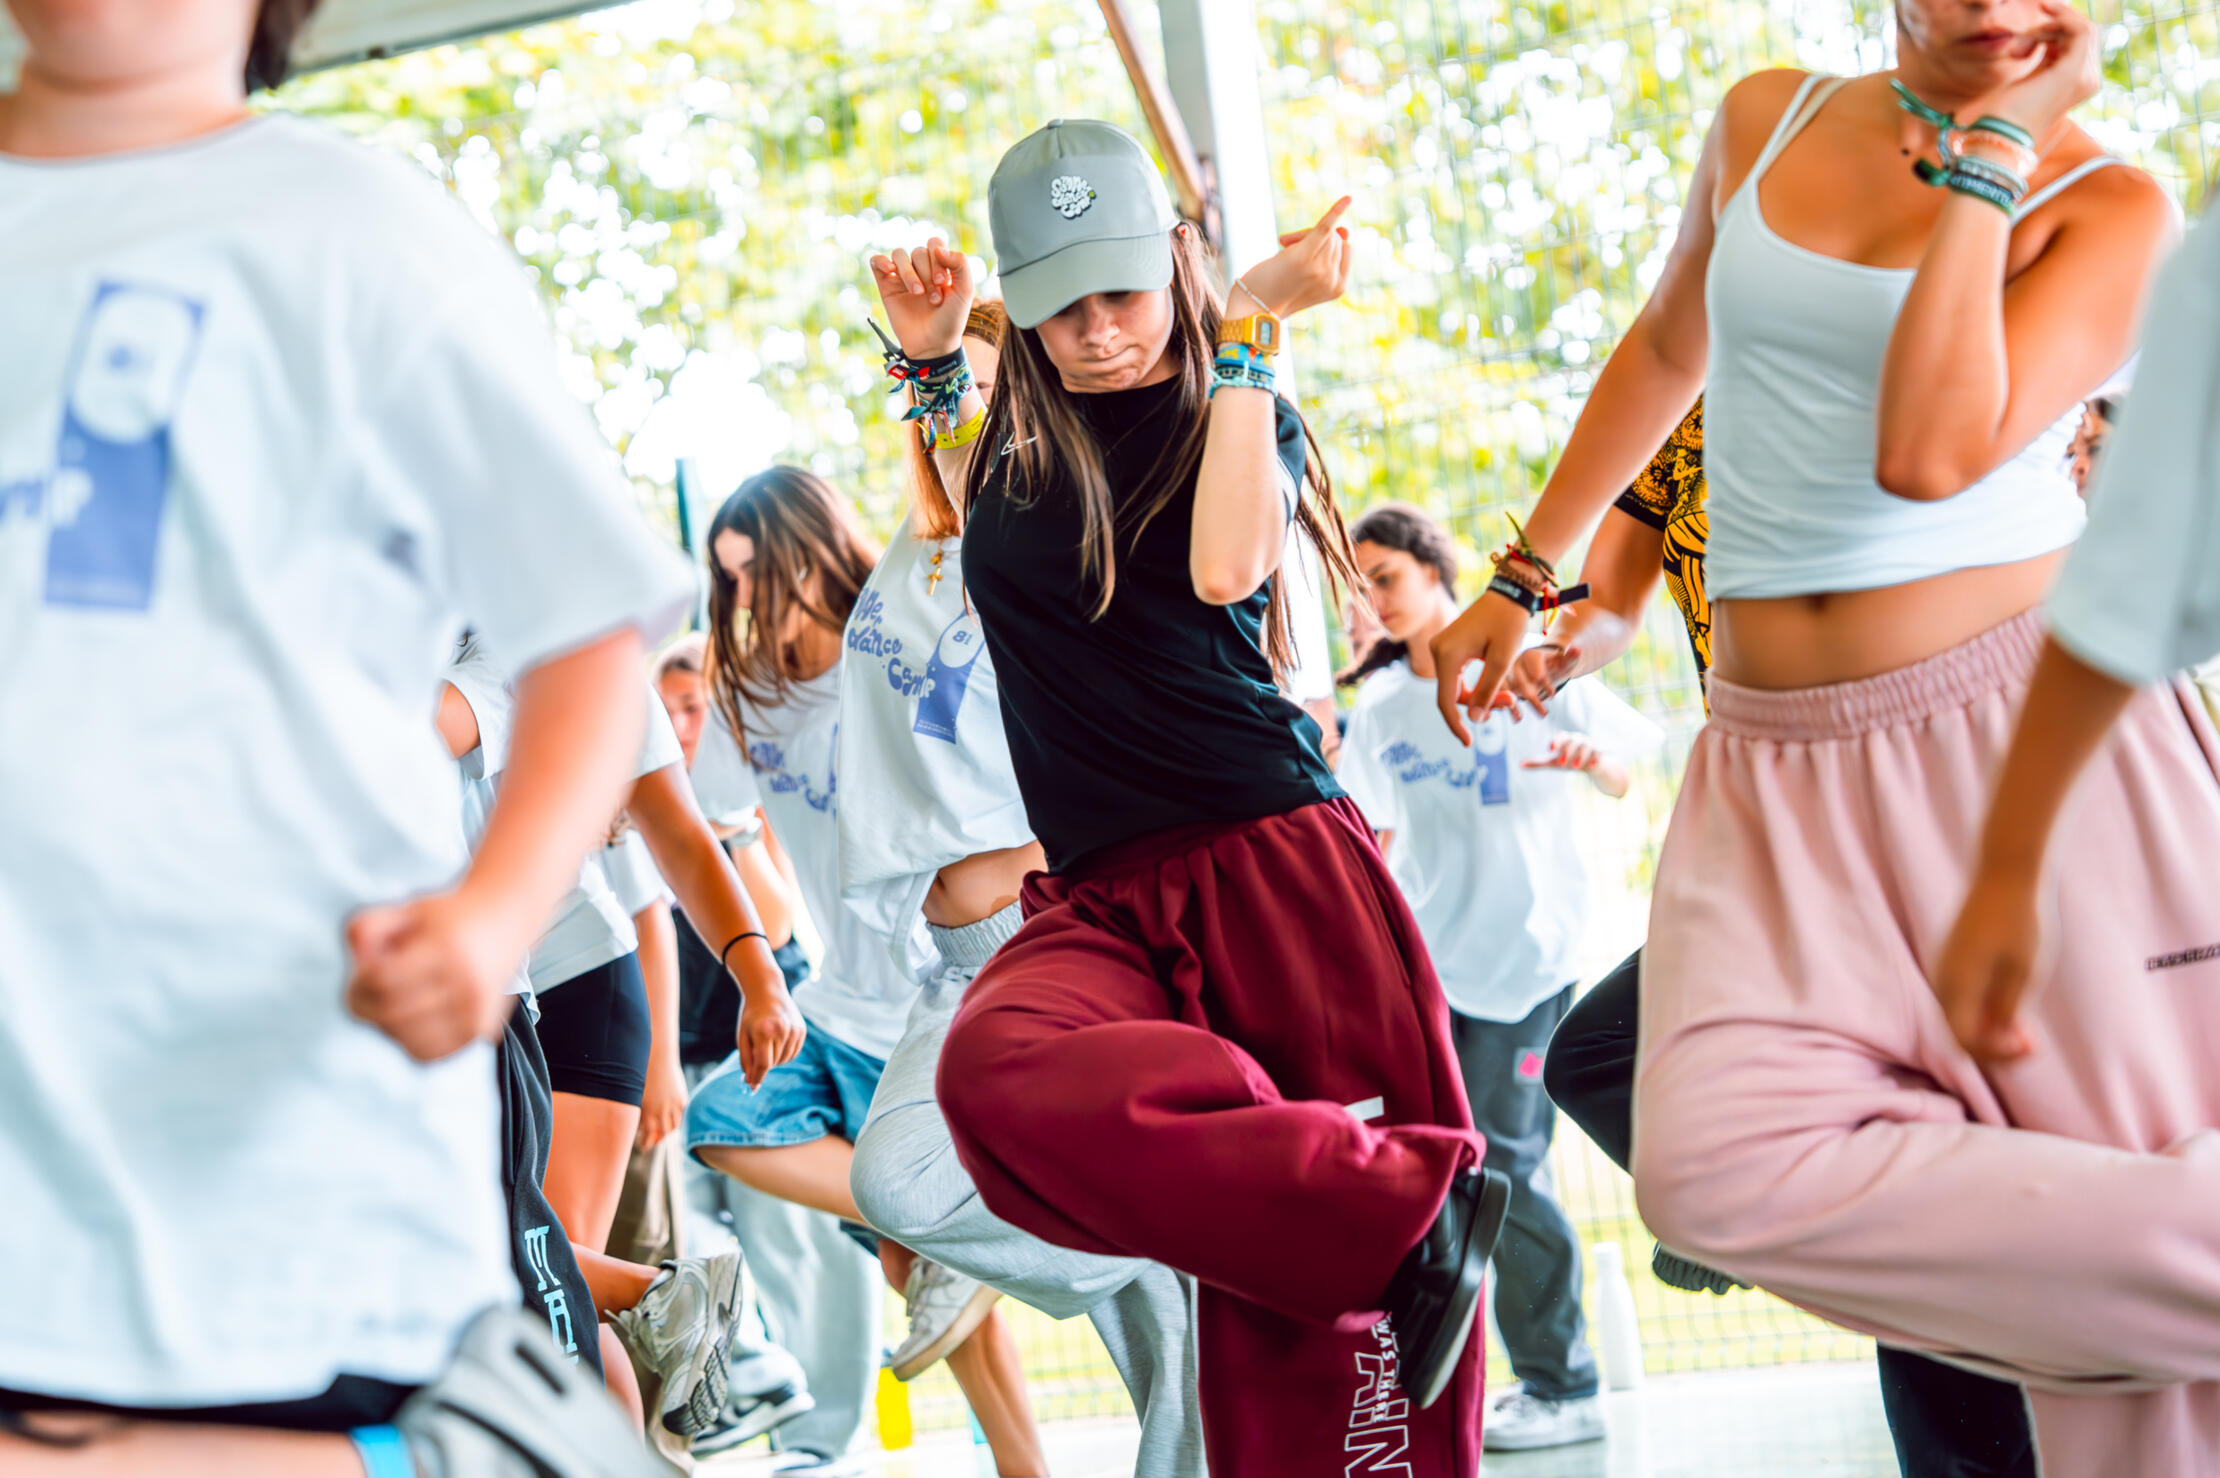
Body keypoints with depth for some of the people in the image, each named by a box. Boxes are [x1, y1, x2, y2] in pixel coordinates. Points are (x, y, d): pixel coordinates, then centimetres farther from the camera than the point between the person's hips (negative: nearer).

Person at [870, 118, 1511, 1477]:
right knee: (1001, 1072, -34)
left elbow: (1226, 564, -15)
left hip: (1274, 865, -2)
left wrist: (1253, 330, -6)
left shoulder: (1235, 410, 7)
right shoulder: (1018, 435, 16)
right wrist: (933, 359, 24)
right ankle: (1410, 1213, -30)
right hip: (1099, 897, 3)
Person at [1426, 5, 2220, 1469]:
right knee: (1716, 1161, -21)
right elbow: (1666, 350, 30)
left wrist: (1991, 152, -12)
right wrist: (1523, 580, 35)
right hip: (1782, 768, 3)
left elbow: (1931, 450, -19)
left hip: (2017, 725, -3)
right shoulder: (1766, 122, 12)